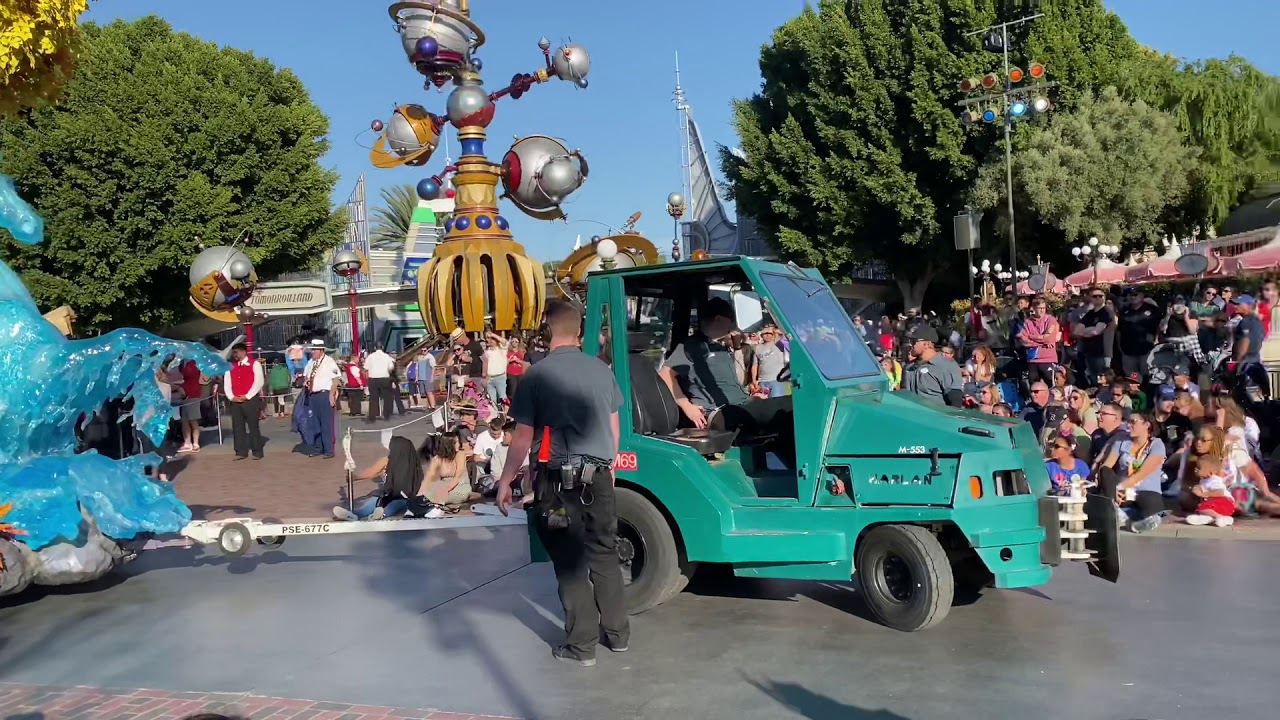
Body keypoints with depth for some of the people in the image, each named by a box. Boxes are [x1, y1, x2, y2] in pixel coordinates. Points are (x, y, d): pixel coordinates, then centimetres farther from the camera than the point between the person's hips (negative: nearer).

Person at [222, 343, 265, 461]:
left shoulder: (254, 364, -2)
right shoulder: (230, 366, 14)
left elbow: (259, 382, -10)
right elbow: (226, 383, 11)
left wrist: (247, 396, -13)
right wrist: (231, 397, -5)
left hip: (251, 400, -5)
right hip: (235, 401, 5)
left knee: (253, 426, -2)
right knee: (237, 426, 5)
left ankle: (257, 452, 4)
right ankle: (241, 452, 12)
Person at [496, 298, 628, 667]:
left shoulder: (537, 375, -9)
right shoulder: (601, 370, 2)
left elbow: (523, 436, -8)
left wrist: (505, 480, 3)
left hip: (559, 479, -4)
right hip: (599, 476, 4)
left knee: (570, 561, 4)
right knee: (604, 554, 15)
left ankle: (581, 645, 11)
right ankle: (617, 633, 26)